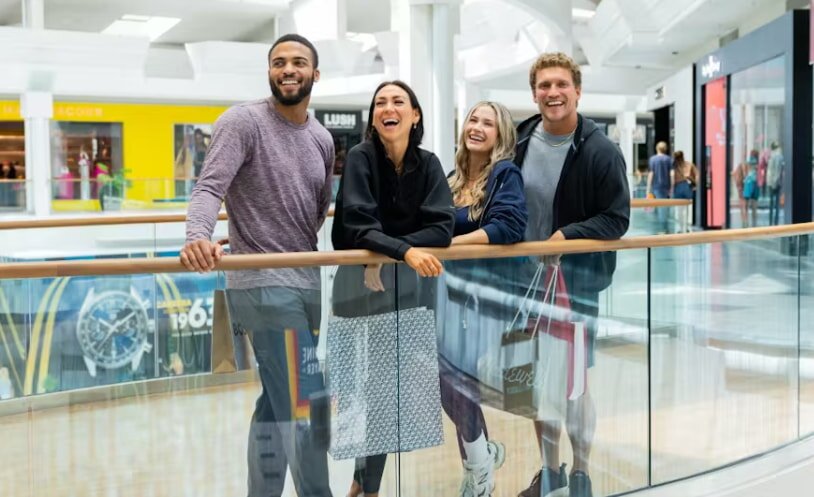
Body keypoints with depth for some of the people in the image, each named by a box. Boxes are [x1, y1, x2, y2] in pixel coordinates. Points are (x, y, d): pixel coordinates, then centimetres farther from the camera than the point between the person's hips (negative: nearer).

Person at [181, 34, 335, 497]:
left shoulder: (323, 139, 12)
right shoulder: (244, 121, -8)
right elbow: (210, 187, -22)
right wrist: (198, 236, -39)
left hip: (306, 282, 7)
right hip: (265, 284, -7)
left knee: (277, 403, 15)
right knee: (306, 405, -9)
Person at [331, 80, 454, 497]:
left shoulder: (428, 164, 0)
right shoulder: (360, 158, -9)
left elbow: (442, 229, -9)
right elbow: (358, 227, -19)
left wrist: (388, 252, -20)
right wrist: (405, 251, -33)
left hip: (411, 285, 3)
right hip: (361, 283, -3)